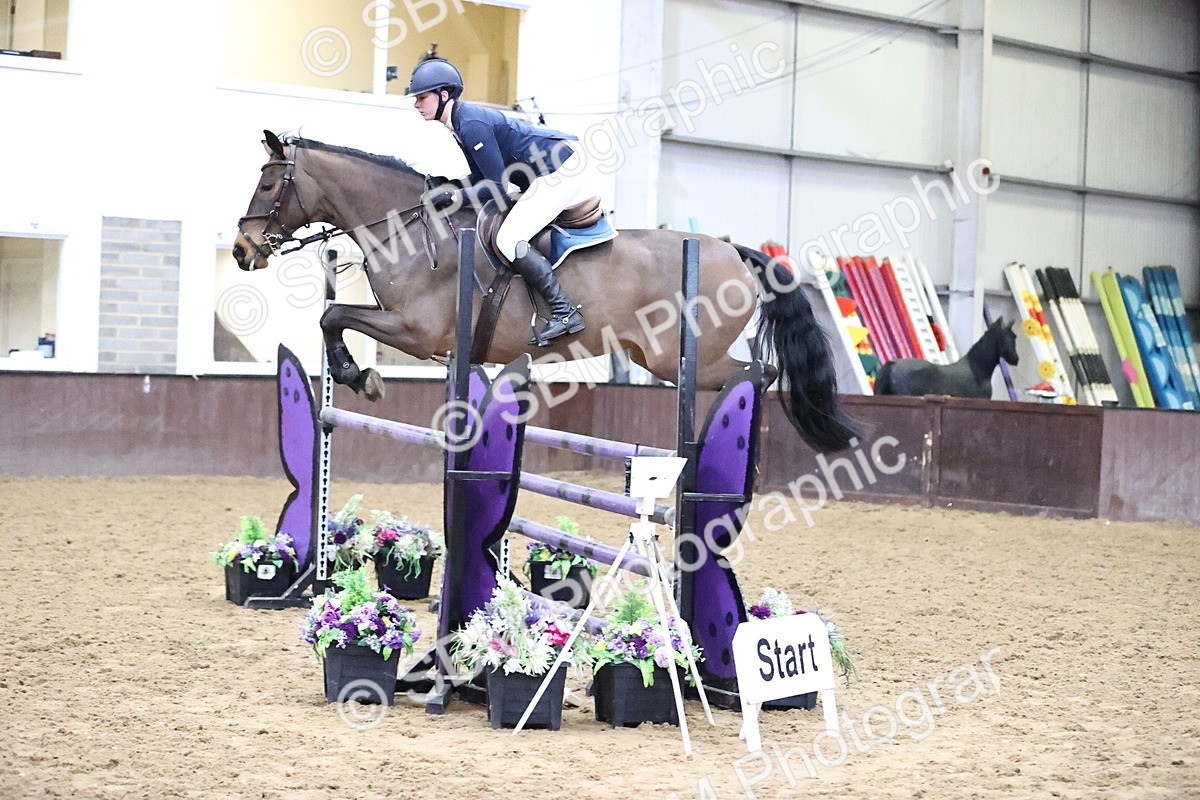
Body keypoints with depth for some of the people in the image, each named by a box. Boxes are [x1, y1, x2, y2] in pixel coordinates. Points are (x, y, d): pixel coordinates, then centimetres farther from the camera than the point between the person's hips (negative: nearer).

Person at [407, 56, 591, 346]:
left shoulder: (471, 124, -20)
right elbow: (481, 176, 18)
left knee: (508, 241, -17)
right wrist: (447, 188, 5)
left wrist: (454, 196, -14)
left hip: (560, 170, -11)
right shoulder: (462, 121, 11)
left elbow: (497, 186, -20)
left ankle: (565, 311, -16)